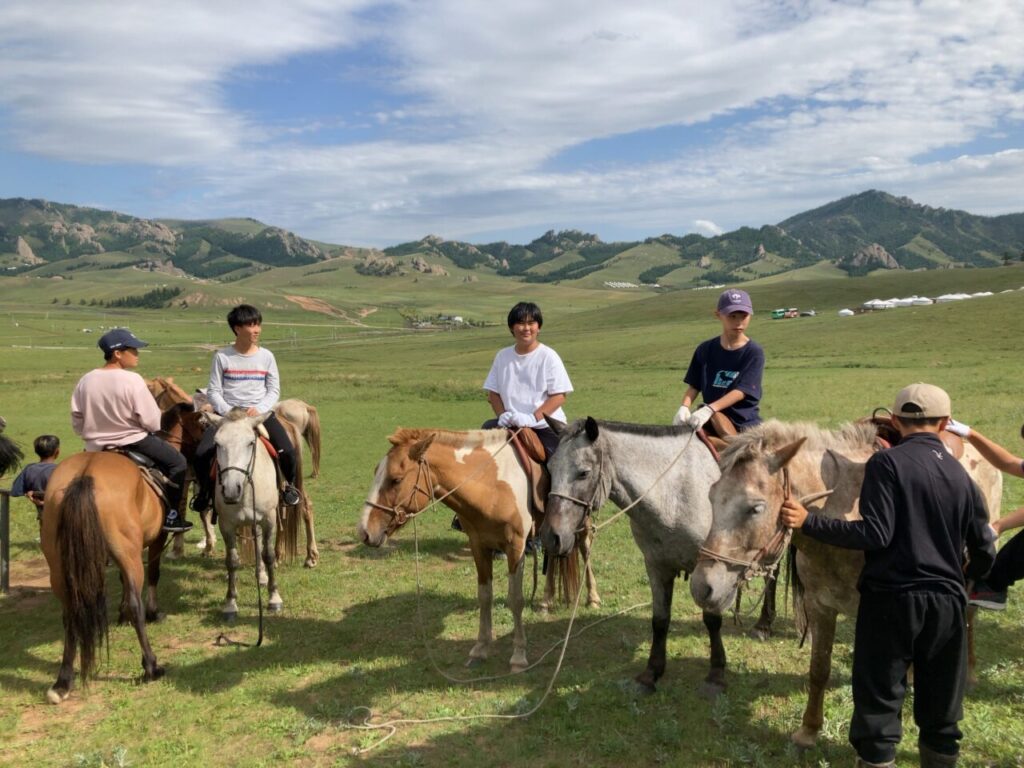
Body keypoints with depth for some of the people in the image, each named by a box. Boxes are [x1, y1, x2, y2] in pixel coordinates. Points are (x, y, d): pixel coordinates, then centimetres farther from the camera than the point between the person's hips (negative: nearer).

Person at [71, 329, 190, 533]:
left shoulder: (85, 381, -4)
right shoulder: (132, 380, -20)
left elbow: (77, 424, 3)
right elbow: (153, 423, -17)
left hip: (95, 448, 6)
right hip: (133, 442, -6)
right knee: (178, 463, 10)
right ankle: (171, 516, 7)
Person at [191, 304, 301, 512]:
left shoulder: (266, 356, 6)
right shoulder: (222, 356, 2)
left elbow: (274, 390, 6)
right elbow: (213, 391, 2)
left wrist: (259, 409, -12)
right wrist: (228, 411, -15)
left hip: (261, 412, 1)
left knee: (288, 451, -21)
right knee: (202, 452, -21)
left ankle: (289, 485, 12)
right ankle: (204, 490, 11)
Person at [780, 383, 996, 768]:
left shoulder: (887, 462, -10)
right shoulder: (962, 474, 6)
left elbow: (876, 534, -18)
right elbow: (984, 553, 9)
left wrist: (808, 522, -17)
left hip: (891, 597, -5)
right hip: (948, 604, 5)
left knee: (879, 704, 4)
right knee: (941, 710, 18)